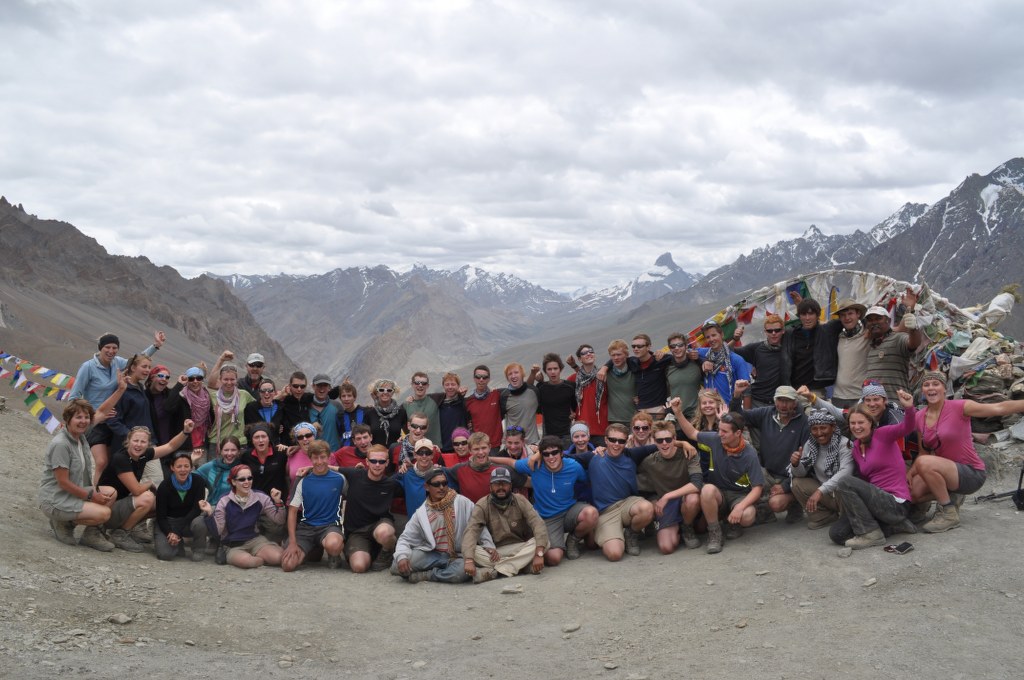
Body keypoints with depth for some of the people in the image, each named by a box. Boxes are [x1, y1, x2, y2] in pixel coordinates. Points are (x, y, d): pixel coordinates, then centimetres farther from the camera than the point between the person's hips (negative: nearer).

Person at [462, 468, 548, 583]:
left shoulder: (520, 501, -4)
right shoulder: (482, 505, -8)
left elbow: (538, 524, -17)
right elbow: (471, 532, -21)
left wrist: (539, 554, -34)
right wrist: (469, 560, -39)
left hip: (520, 549, 2)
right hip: (494, 552, -2)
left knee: (544, 542, -26)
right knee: (473, 551, -30)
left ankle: (493, 571, -34)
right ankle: (522, 565, -32)